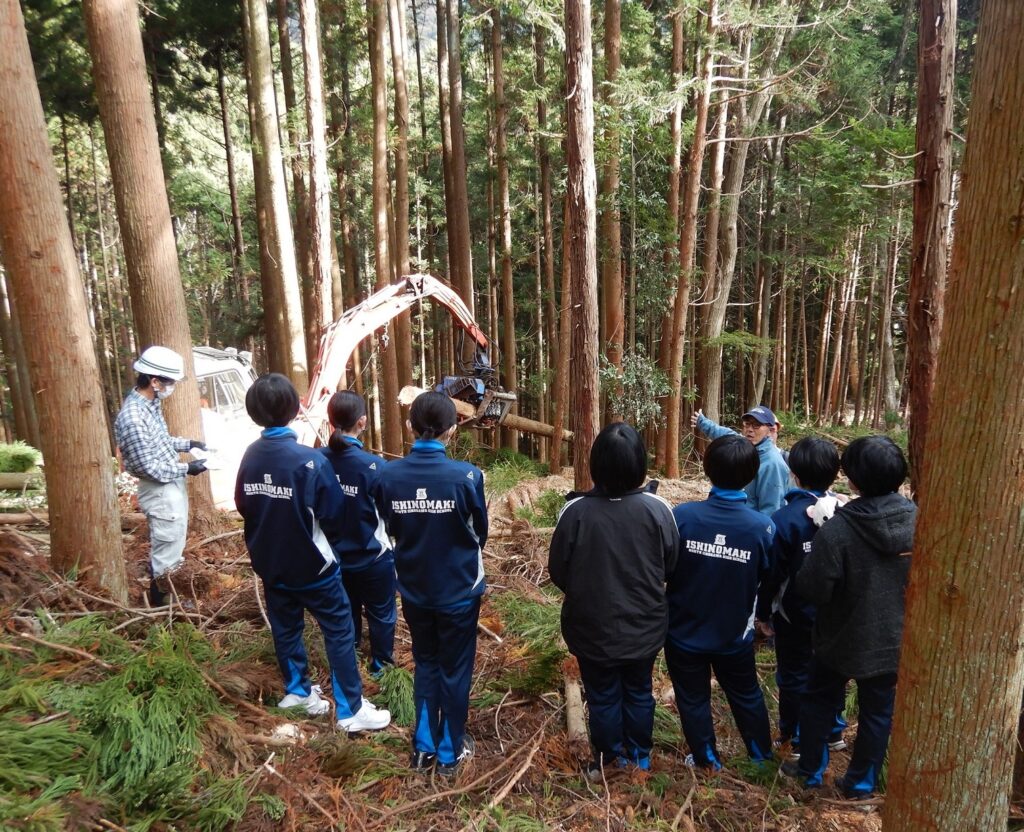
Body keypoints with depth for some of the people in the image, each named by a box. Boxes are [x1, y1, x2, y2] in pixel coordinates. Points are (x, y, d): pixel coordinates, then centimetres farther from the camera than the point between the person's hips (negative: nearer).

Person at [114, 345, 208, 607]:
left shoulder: (150, 403, 3)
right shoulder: (133, 417, -27)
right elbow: (148, 467, -24)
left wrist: (187, 444, 8)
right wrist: (185, 468, -16)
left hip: (172, 487, 10)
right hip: (160, 491, -9)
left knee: (172, 544, 22)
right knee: (166, 548, 6)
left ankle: (166, 593, 38)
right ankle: (161, 602, 23)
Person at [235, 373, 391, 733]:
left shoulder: (250, 456, -7)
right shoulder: (309, 460, -25)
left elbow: (243, 505, 6)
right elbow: (334, 514, -18)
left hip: (270, 562, 6)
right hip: (311, 563, -6)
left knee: (285, 626, 21)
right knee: (339, 630, 5)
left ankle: (296, 690, 38)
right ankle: (351, 709, 11)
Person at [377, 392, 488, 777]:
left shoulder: (390, 475, -13)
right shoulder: (466, 475, -22)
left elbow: (391, 529, 1)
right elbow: (480, 532, -7)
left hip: (413, 587, 3)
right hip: (458, 589, -3)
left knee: (425, 664, 23)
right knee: (454, 669, 16)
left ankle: (423, 747, 33)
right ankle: (449, 752, 31)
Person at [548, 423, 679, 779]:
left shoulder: (575, 511, -24)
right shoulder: (657, 509, -20)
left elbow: (557, 572, -11)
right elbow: (671, 564, -5)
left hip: (592, 626, -1)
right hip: (644, 625, 2)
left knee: (602, 696, 19)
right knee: (639, 690, 24)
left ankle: (607, 762, 36)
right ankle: (639, 757, 42)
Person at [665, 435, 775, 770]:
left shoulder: (681, 515, -25)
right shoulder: (762, 526, -21)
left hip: (684, 630, -1)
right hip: (735, 633, 2)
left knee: (693, 698, 21)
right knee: (746, 694, 26)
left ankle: (707, 761, 39)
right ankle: (762, 755, 47)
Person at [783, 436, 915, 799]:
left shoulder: (838, 528, -28)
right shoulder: (917, 520, -13)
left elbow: (813, 588, -23)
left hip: (844, 636, -3)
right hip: (893, 637, 3)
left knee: (819, 700, 19)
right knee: (877, 710, 19)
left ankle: (810, 769, 34)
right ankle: (862, 781, 33)